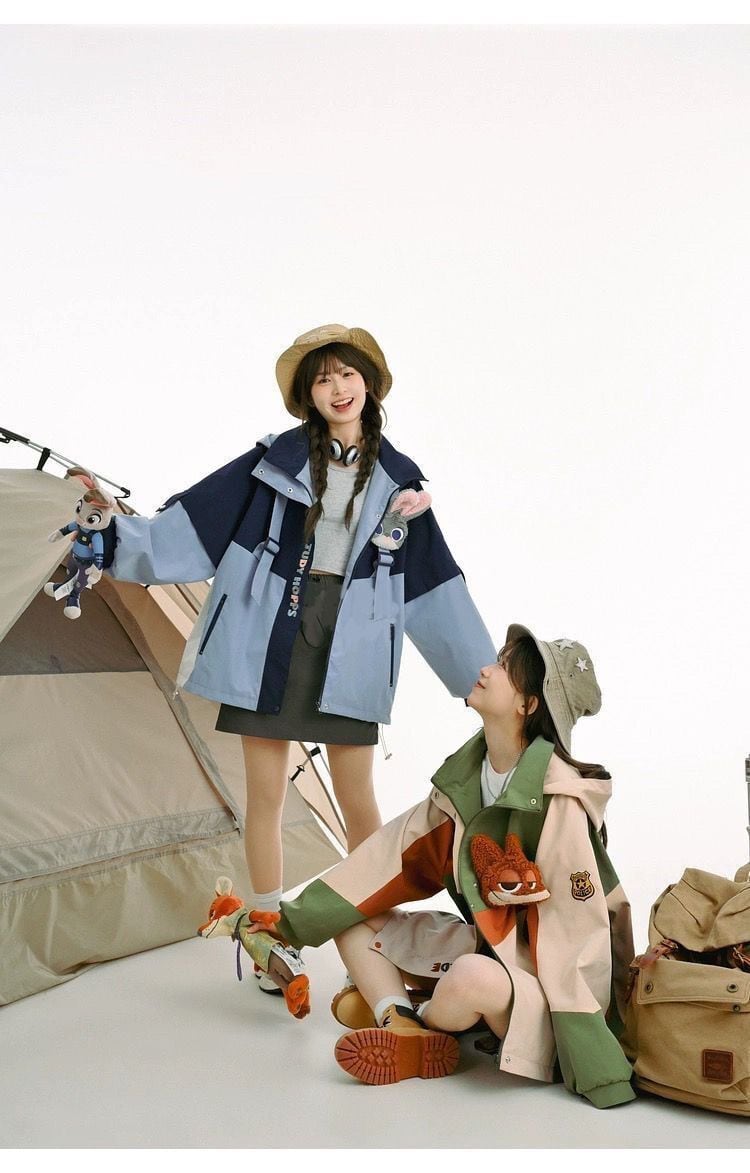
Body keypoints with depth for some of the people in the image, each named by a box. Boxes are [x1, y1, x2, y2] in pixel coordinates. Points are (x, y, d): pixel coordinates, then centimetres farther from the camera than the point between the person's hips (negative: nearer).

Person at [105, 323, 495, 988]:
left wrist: (478, 672, 10)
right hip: (267, 636, 0)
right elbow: (197, 522, 2)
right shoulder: (279, 458, 4)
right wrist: (119, 541, -11)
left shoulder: (399, 478, 7)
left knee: (358, 800, 3)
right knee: (266, 793, 5)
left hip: (349, 647, 0)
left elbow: (434, 584, 10)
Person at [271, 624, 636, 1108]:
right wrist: (292, 919, 3)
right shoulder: (466, 778, -2)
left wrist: (596, 1068, -25)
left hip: (544, 974, -7)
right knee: (351, 918, 3)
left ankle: (421, 1020, -3)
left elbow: (578, 931, -25)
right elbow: (399, 852, 3)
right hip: (486, 947, 7)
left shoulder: (560, 801, -25)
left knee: (473, 979, -38)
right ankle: (401, 1027, -16)